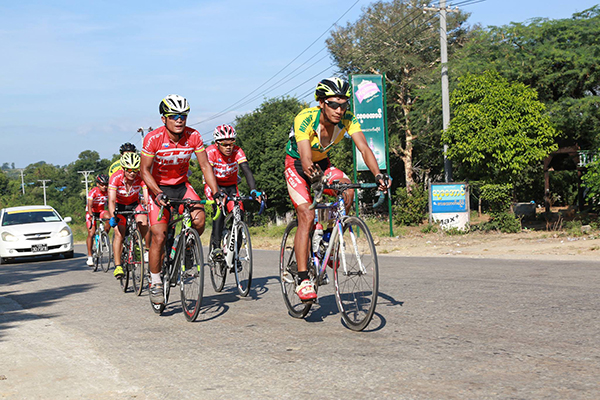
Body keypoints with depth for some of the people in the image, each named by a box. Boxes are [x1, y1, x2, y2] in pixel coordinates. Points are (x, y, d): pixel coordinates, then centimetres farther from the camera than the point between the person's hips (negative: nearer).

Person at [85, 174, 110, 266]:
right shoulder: (93, 192, -23)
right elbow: (90, 205, -33)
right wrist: (91, 216, -49)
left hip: (101, 211, 3)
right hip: (91, 212, -3)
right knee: (91, 233, -13)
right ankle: (90, 257, -6)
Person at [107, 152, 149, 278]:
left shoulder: (141, 177, -28)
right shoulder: (115, 178, -31)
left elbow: (147, 197, -35)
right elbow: (111, 200, -37)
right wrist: (112, 217, -53)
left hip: (135, 203, 2)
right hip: (119, 205, -1)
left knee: (143, 223, -25)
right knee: (119, 234, -16)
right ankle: (118, 266, -10)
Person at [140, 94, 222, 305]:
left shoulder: (193, 136, -14)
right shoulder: (153, 139, -22)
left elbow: (205, 165, -9)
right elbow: (145, 171, -17)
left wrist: (216, 192, -19)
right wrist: (158, 193, -32)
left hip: (182, 185, 3)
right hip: (159, 188, -2)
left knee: (199, 219, -23)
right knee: (159, 236, -12)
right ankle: (155, 283, 4)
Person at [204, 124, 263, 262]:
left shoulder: (237, 151, -20)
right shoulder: (211, 151, -24)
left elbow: (247, 171, -31)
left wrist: (254, 190, -47)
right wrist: (217, 192, -52)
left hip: (231, 186, 2)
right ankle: (216, 247, -30)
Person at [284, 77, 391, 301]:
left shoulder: (347, 120, -21)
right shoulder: (305, 119, -32)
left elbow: (364, 148, -31)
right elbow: (305, 158, -43)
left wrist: (377, 175, -49)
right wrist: (311, 171, -66)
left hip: (322, 163, 4)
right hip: (296, 165, -4)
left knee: (347, 191, -26)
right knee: (306, 216, -22)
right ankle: (303, 279, -20)